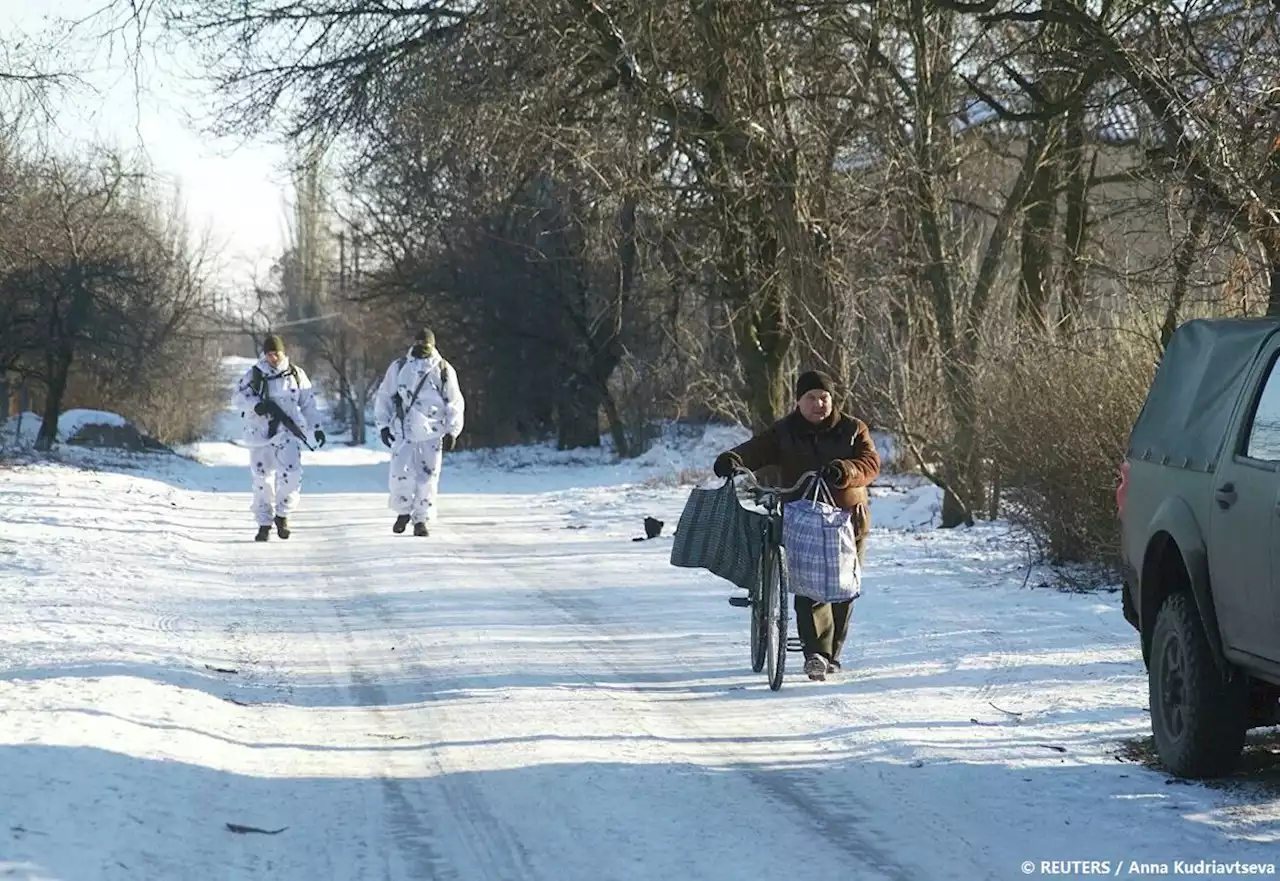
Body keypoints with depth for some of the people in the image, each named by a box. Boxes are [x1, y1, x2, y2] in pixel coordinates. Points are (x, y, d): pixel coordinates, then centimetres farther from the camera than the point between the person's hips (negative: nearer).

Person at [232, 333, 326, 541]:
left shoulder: (296, 374, 8)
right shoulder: (253, 375, 5)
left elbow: (308, 404, 14)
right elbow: (240, 398, -2)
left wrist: (317, 428, 9)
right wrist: (256, 405, -21)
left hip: (287, 432, 0)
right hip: (260, 432, 0)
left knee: (291, 472, -19)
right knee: (262, 479, 2)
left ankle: (282, 513, 1)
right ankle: (264, 522, 15)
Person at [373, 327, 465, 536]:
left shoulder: (444, 370, 3)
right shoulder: (399, 368, 4)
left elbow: (454, 403, 8)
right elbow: (384, 397, 11)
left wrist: (452, 432, 3)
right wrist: (383, 425, 5)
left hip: (432, 433, 0)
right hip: (403, 431, 0)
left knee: (428, 476, 0)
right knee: (401, 475, -9)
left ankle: (421, 519, 12)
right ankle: (403, 511, 14)